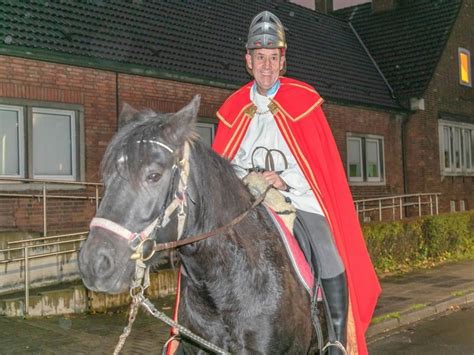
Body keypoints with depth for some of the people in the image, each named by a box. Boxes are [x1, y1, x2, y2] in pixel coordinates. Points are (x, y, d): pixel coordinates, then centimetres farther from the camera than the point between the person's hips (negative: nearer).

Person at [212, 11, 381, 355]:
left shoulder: (305, 100, -2)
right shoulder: (234, 107, 7)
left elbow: (323, 162, -4)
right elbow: (222, 162, 11)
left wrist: (285, 181, -17)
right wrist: (244, 180, -9)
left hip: (302, 202, -2)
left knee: (334, 273, -11)